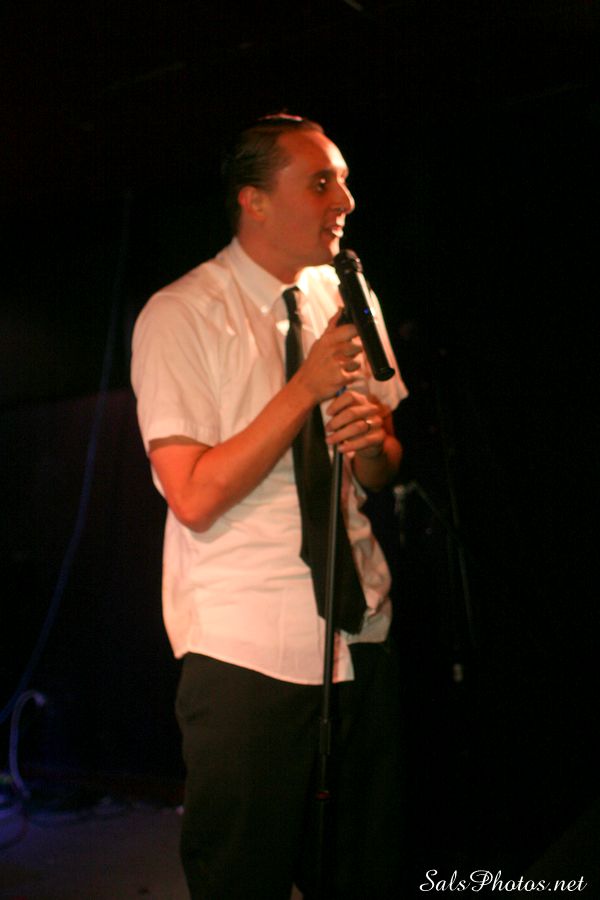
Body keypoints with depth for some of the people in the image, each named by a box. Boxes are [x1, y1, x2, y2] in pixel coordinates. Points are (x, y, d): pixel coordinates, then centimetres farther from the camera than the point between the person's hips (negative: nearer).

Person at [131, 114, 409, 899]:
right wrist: (308, 387, -19)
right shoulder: (179, 316, -9)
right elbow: (196, 498, -18)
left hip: (360, 632, 6)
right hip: (247, 649, -6)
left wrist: (374, 442, -8)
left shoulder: (344, 302, 11)